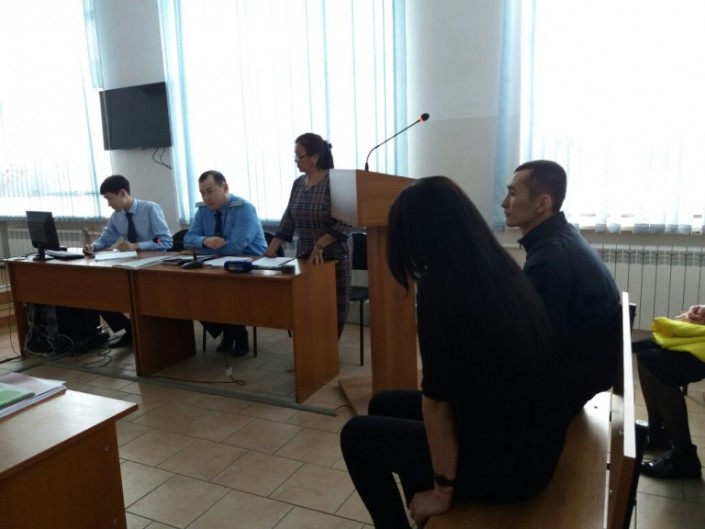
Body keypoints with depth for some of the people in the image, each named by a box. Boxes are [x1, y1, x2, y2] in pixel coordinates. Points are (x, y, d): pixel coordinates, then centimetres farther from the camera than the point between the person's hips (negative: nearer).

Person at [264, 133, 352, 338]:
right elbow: (288, 219, 8)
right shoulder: (298, 183, 7)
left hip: (334, 255, -5)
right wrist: (271, 250, 2)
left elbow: (345, 222, -19)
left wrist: (320, 246, -24)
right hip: (305, 255, 6)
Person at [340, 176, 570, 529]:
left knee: (357, 435, 9)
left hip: (507, 462, -8)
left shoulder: (440, 286, -23)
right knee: (384, 405, 21)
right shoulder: (503, 270, 1)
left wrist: (442, 491, -8)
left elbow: (436, 402, -19)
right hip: (537, 441, 8)